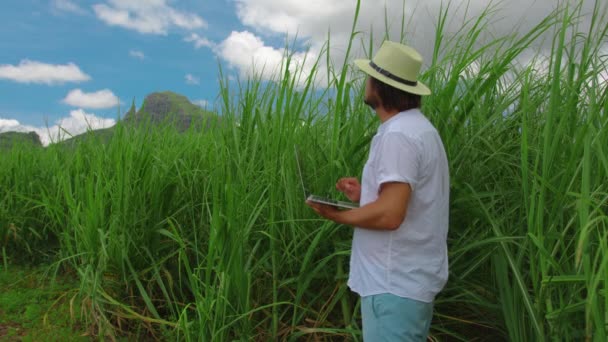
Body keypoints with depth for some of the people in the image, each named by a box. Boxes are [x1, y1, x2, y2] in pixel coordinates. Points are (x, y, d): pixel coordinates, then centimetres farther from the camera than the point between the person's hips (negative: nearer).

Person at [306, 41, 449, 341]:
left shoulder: (397, 134, -20)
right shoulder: (418, 126, 13)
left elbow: (390, 215, -26)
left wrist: (338, 215, -12)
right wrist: (366, 194, 10)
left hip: (395, 283, -10)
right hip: (412, 278, 10)